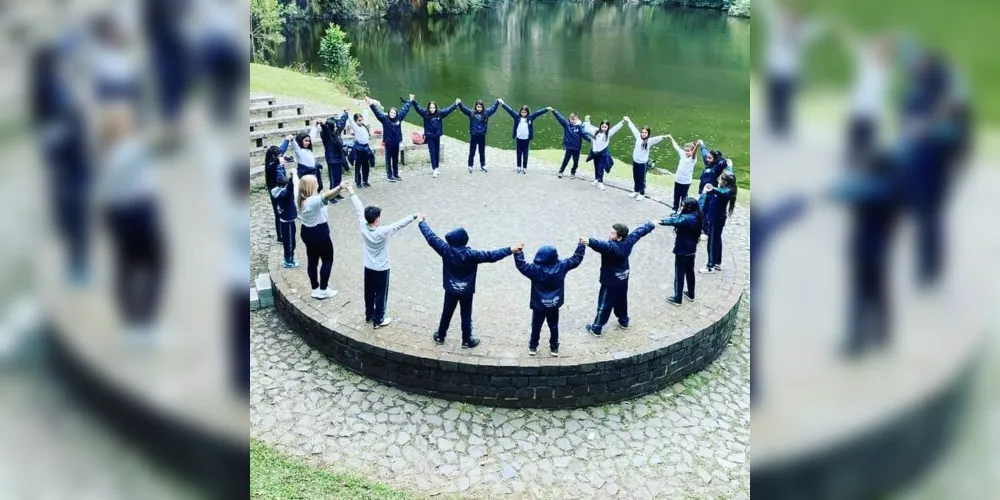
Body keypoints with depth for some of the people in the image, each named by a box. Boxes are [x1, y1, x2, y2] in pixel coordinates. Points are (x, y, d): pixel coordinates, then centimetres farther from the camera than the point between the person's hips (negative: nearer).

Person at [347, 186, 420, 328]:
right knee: (381, 294, 10)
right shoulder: (383, 232, -31)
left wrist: (352, 193, 5)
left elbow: (359, 209, -6)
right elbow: (399, 224, -28)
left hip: (368, 267, 6)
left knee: (369, 292, 21)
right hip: (381, 269, -6)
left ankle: (369, 315, 38)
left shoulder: (363, 227, -17)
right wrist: (414, 216, -23)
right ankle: (378, 320, 21)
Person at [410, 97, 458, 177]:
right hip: (429, 136, -3)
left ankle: (436, 168, 23)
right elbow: (418, 108, -19)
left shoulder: (440, 113, -4)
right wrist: (413, 101, -33)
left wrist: (456, 104, -1)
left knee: (437, 152, 11)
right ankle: (434, 169, -3)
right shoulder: (425, 114, -10)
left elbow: (448, 109, 2)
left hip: (437, 136, 3)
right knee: (432, 152, -4)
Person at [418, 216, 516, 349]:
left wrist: (422, 222, 5)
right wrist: (510, 249, -27)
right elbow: (491, 255, -28)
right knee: (466, 316, 12)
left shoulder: (446, 250, -19)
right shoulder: (471, 254, -26)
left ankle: (440, 336, 35)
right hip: (466, 291, -3)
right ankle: (467, 341, 25)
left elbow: (431, 237, -9)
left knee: (446, 313, 20)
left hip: (450, 290, 3)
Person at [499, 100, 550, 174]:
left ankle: (524, 168, 13)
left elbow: (538, 113, -3)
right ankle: (518, 167, 21)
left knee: (525, 154, 6)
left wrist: (547, 109, -7)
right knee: (519, 153, 11)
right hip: (519, 138, 1)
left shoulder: (530, 117, -1)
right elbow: (510, 110, -2)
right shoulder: (517, 117, -1)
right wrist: (503, 104, -5)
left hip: (526, 139, -1)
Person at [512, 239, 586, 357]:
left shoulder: (536, 269, -24)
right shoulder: (561, 266, -15)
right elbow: (576, 260, -4)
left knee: (536, 327, 17)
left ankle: (533, 347, 31)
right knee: (554, 327, 19)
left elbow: (522, 265, -22)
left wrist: (518, 253, -15)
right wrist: (582, 245, 5)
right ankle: (554, 348, 29)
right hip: (554, 305, 2)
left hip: (539, 306, -2)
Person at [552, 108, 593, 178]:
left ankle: (573, 172, 31)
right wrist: (553, 111, -16)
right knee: (565, 160, 6)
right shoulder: (566, 124, -4)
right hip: (569, 147, -1)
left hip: (577, 148, 1)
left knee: (576, 162, 11)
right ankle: (561, 172, 21)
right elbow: (559, 117, -8)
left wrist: (591, 139, -29)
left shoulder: (580, 126, -7)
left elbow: (584, 134, -13)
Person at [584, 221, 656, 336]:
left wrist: (589, 242, -73)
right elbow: (639, 231, 7)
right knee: (621, 301, 27)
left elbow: (602, 245, -55)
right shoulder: (628, 241, -9)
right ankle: (624, 321, 43)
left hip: (611, 281, -8)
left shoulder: (612, 247, -32)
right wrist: (651, 225, 24)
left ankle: (596, 328, 13)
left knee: (604, 305, 3)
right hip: (623, 279, 8)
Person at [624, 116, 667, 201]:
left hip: (643, 163, -5)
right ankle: (636, 191, 36)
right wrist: (628, 121, 21)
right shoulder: (638, 137, -1)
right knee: (635, 178, 18)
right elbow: (633, 128, 10)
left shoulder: (649, 141, -13)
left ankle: (642, 194, 21)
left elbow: (657, 138, -32)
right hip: (635, 161, 5)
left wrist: (663, 137, -53)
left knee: (642, 179, 8)